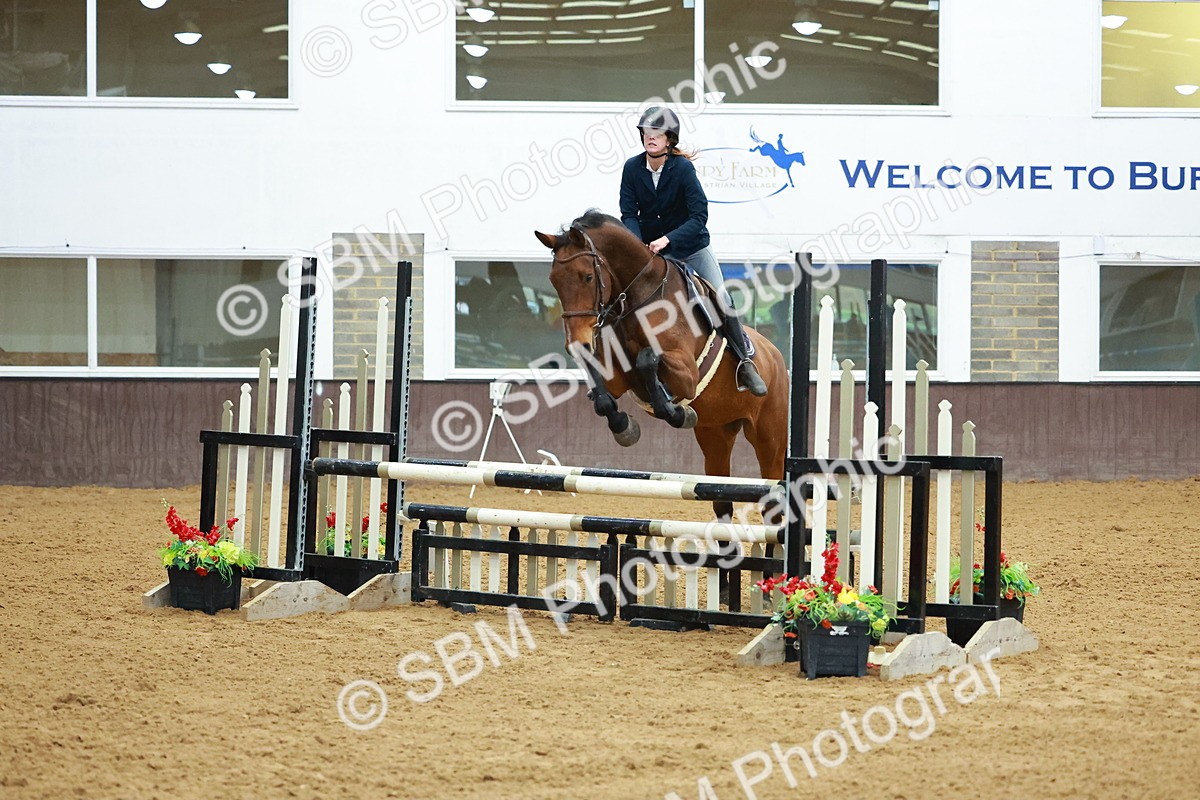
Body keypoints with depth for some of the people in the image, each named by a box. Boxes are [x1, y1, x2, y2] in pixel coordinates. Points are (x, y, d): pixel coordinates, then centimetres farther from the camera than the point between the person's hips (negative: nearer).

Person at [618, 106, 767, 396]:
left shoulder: (683, 168, -20)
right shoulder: (632, 168, -11)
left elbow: (699, 216, -21)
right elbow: (629, 214, -9)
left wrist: (667, 239, -32)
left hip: (690, 246, -2)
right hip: (649, 249, 2)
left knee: (722, 303, -6)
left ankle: (745, 363, 9)